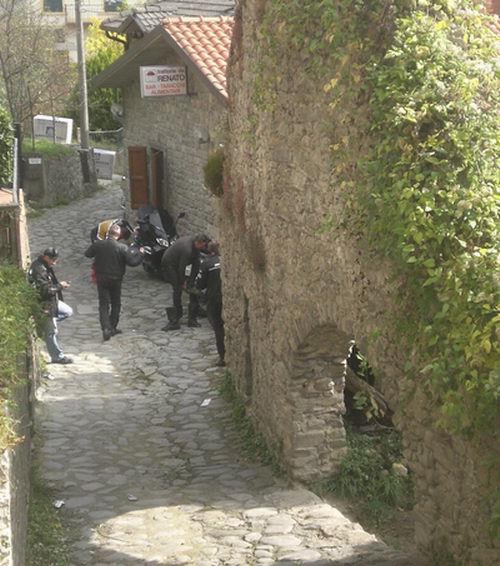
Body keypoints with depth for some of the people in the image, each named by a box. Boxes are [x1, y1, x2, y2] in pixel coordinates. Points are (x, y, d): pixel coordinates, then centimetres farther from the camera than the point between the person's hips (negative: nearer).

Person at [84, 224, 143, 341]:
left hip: (101, 279, 1)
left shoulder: (98, 244, -8)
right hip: (115, 279, -1)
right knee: (116, 304, 16)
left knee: (104, 304, 3)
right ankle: (113, 327, 22)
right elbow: (132, 262, -15)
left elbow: (87, 254, 9)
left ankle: (106, 328, -13)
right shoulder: (122, 247, -17)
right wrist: (140, 253, 2)